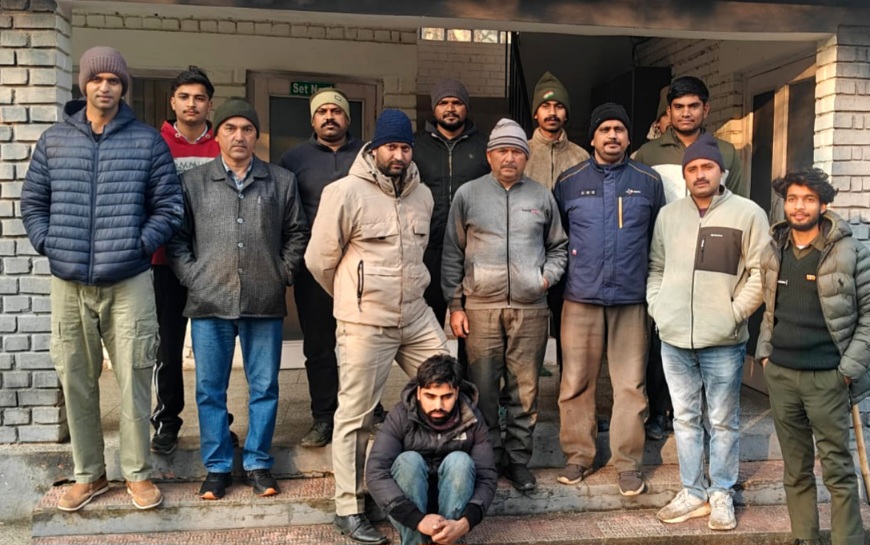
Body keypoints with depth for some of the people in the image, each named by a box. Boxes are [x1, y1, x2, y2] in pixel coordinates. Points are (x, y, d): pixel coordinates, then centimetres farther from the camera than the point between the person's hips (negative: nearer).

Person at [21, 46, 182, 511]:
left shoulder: (148, 141, 2)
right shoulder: (54, 140, 9)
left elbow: (168, 207, 2)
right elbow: (32, 202, 13)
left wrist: (139, 245, -7)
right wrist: (48, 245, 0)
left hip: (129, 282, -2)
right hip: (68, 282, 3)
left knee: (133, 379, 1)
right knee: (75, 381, 9)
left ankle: (137, 472, 17)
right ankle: (88, 474, 24)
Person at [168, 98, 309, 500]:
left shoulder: (282, 181, 9)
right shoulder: (193, 182, 8)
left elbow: (296, 234, 13)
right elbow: (177, 237, 9)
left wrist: (284, 274, 3)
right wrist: (192, 278, -2)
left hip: (265, 302, 0)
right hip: (210, 303, 0)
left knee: (264, 388, 7)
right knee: (210, 390, 7)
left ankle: (258, 463, 21)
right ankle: (217, 467, 20)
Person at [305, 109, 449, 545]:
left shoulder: (423, 194, 9)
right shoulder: (345, 192, -11)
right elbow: (320, 258, -5)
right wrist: (354, 298, 8)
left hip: (418, 316, 6)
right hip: (365, 324, -6)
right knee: (356, 416, 3)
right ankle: (349, 510, 17)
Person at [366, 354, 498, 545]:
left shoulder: (471, 419, -12)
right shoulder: (401, 416, -17)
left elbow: (487, 477, -15)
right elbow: (375, 474, -27)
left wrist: (465, 523, -34)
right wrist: (418, 519, -38)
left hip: (452, 503, 1)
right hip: (408, 505, -1)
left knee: (459, 461, -26)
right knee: (409, 460, -29)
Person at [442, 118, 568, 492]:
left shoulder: (541, 197, 10)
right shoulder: (468, 195, 5)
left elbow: (558, 247, 21)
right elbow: (452, 255, 7)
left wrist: (549, 276, 2)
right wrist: (454, 305, 2)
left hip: (531, 309, 1)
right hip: (480, 308, -1)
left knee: (525, 390, 5)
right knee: (483, 389, 3)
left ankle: (518, 460, 20)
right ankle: (487, 459, 18)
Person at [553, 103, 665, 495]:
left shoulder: (649, 182, 8)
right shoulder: (569, 181, 7)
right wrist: (558, 275, 4)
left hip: (631, 298, 0)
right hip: (581, 297, 0)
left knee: (631, 384, 3)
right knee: (576, 382, 4)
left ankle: (628, 463, 15)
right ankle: (578, 456, 18)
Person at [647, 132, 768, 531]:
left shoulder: (748, 214, -4)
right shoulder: (668, 215, 9)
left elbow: (760, 272, -5)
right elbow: (656, 267, 15)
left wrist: (736, 312, -10)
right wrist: (657, 306, 4)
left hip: (723, 340, -3)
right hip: (673, 338, 4)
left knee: (723, 421, 8)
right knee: (685, 418, 12)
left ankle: (721, 495, 23)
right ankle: (692, 492, 25)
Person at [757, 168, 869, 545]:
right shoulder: (772, 253, 7)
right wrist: (764, 351, 8)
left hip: (827, 376, -4)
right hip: (779, 374, 4)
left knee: (838, 469, 3)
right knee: (795, 468, 13)